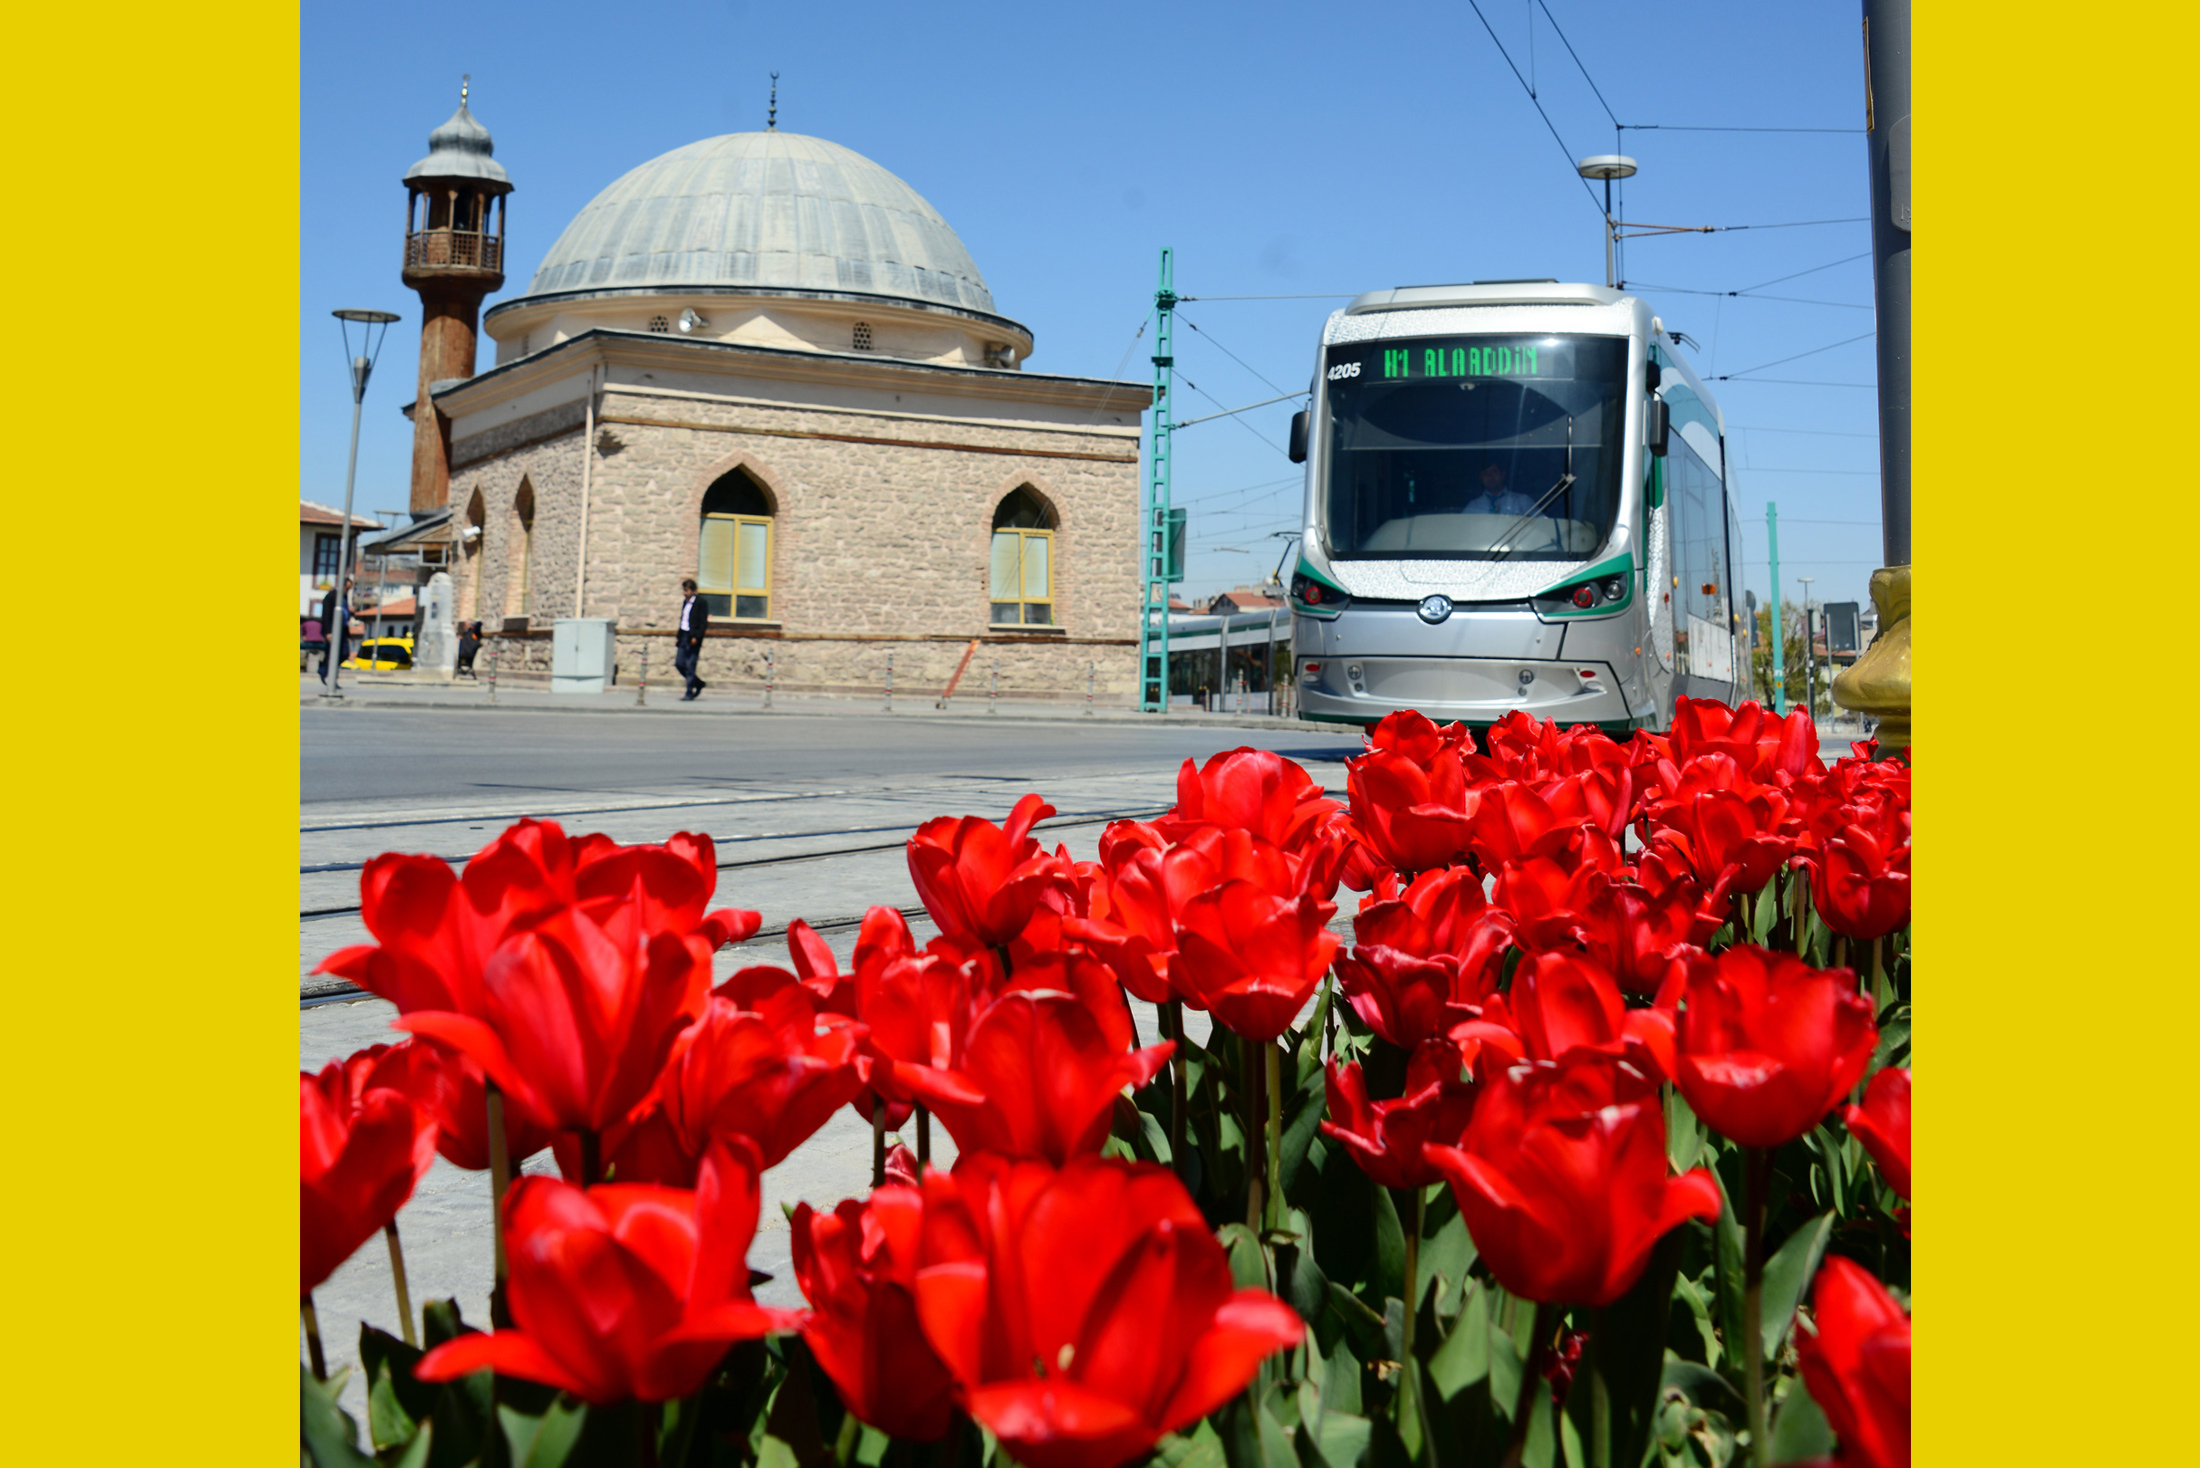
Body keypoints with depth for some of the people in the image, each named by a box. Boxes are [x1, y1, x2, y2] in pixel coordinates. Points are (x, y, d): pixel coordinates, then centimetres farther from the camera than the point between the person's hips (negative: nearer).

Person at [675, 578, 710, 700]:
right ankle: (699, 684, 22)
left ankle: (689, 693, 0)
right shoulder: (685, 602, 16)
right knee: (679, 663, 5)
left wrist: (696, 637, -19)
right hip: (683, 636, 8)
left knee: (690, 666, -7)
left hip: (693, 638, -8)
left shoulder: (700, 602, -7)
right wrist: (678, 636, 15)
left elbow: (704, 622, -12)